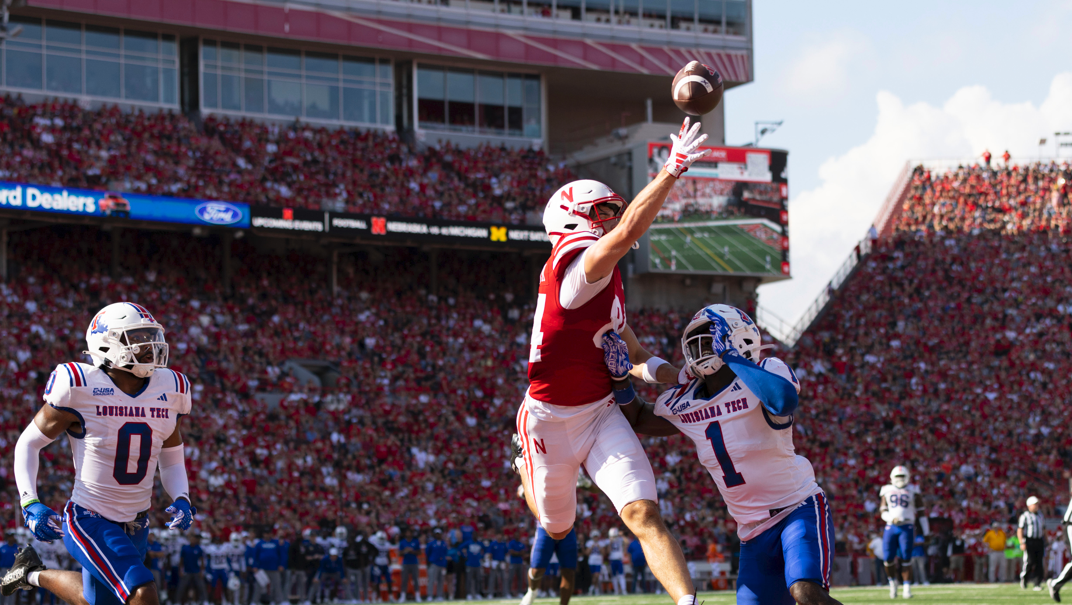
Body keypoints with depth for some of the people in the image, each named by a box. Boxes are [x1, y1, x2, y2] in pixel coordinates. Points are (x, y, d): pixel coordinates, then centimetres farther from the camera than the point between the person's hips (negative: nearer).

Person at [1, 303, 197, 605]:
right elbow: (28, 444, -4)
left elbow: (172, 461, 15)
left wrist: (181, 500, -6)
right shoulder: (80, 387, -15)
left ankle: (34, 573, 46)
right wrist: (30, 504, -16)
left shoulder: (170, 390, 0)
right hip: (89, 521, -7)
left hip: (136, 525, 7)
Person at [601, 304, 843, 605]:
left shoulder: (768, 372, -11)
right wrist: (620, 375, 6)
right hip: (755, 533, 7)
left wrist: (732, 357, -27)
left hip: (799, 509, -6)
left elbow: (784, 400, -36)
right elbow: (636, 419, 25)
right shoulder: (684, 403, 6)